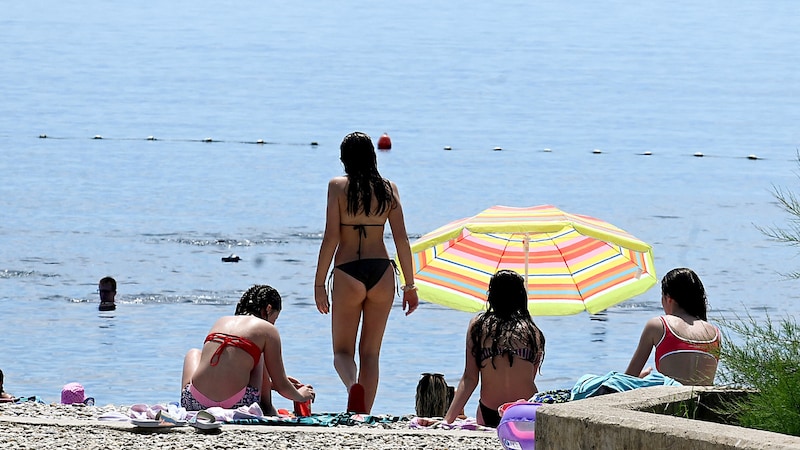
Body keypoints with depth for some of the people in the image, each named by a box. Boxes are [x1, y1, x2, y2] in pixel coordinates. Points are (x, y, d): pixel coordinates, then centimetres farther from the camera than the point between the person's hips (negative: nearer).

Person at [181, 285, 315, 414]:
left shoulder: (221, 321, 20)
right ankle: (266, 409, 29)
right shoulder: (267, 329, 5)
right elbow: (281, 385, 9)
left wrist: (272, 383, 47)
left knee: (194, 354, 36)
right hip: (236, 405, -3)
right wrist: (300, 396, 33)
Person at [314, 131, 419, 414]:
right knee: (370, 353, 12)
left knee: (343, 351, 7)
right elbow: (401, 239, 2)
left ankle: (353, 385, -25)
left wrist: (319, 283, -2)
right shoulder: (388, 189, 4)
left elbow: (330, 238, -7)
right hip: (381, 273, 3)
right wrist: (410, 285, 8)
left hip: (348, 274, -3)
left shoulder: (338, 187, -3)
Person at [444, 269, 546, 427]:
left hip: (489, 417, 1)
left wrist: (448, 419, 1)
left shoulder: (478, 324, 5)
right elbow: (529, 379, 10)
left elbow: (469, 379, 0)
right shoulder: (533, 332, 6)